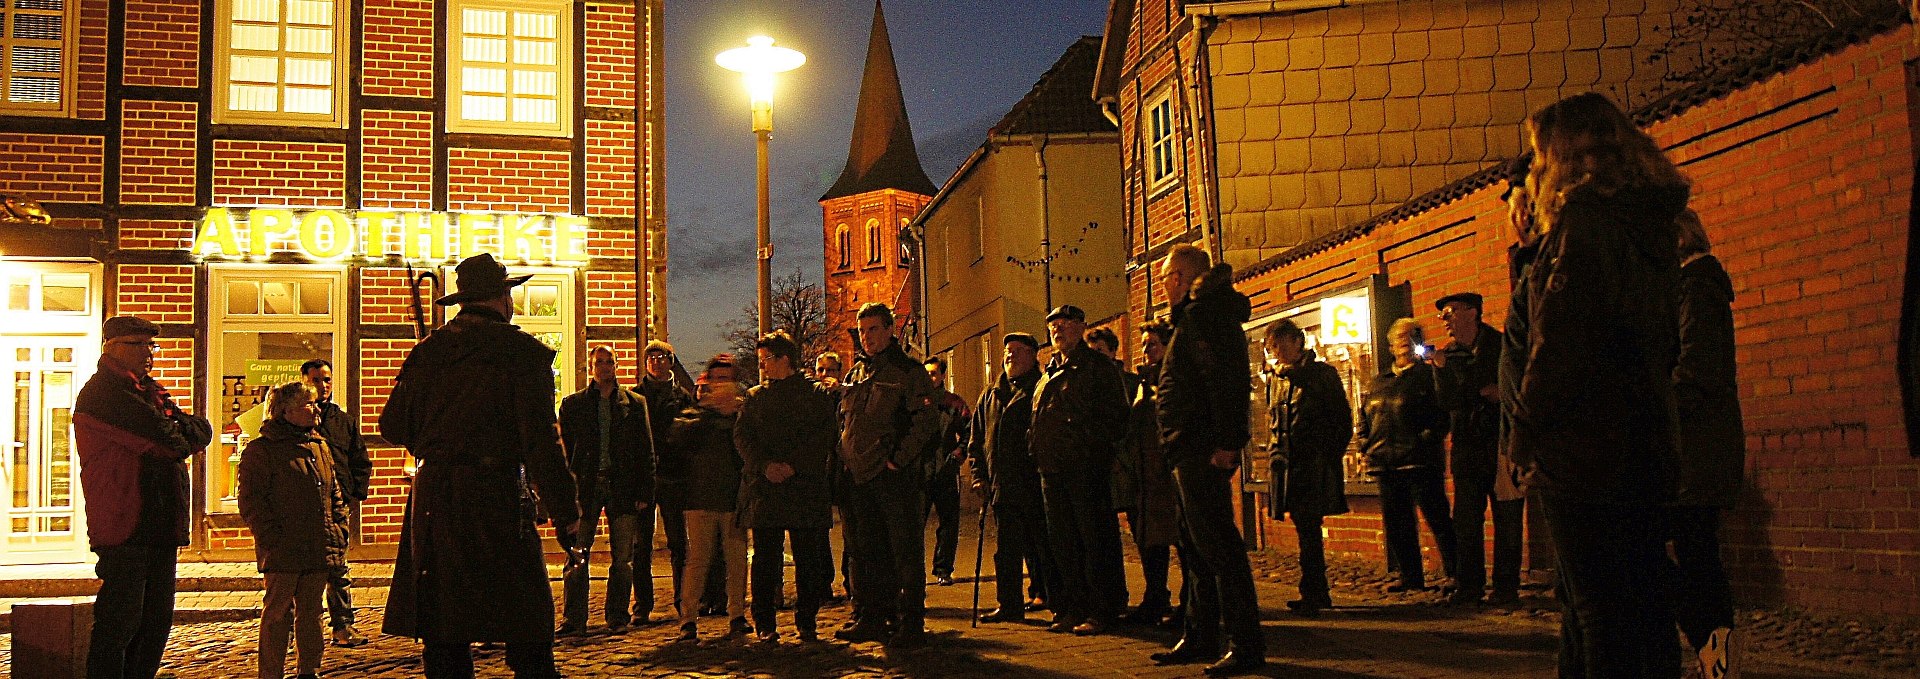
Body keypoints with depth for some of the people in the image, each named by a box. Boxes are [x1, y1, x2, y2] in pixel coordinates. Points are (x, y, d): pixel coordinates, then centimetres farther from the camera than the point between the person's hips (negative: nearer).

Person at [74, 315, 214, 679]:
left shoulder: (149, 392, 20)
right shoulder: (103, 393, -10)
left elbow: (202, 431, 10)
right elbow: (170, 442, -17)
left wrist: (179, 432, -9)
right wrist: (184, 437, 4)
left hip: (162, 524, 9)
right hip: (125, 525, -9)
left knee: (157, 620, 13)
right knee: (121, 621, -6)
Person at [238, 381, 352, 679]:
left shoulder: (320, 447, 16)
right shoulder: (261, 450, -5)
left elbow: (334, 495, 20)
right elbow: (251, 503, -9)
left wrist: (339, 532, 10)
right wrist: (273, 540, -15)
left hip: (319, 551, 6)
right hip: (283, 552, -6)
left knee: (311, 612, 13)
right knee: (278, 613, 0)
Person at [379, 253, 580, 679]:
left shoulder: (427, 351, 9)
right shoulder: (523, 352, -5)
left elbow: (393, 426, 15)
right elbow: (540, 441, -11)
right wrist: (565, 511, -5)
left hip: (433, 500, 5)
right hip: (498, 499, -5)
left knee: (443, 634, 8)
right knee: (528, 630, 0)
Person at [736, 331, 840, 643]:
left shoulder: (817, 394, 7)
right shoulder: (755, 396, 16)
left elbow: (826, 436, -3)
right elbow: (742, 436, 5)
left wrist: (794, 465, -14)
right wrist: (765, 465, -12)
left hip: (805, 486, -2)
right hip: (764, 488, 2)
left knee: (808, 559, 1)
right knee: (765, 557, 1)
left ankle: (806, 622, 12)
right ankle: (764, 624, 8)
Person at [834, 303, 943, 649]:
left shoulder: (908, 371, -3)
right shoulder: (856, 374, 17)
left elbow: (928, 418, -13)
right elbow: (844, 421, 25)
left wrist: (899, 457, -16)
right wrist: (845, 459, 13)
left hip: (895, 475, -7)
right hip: (859, 476, 7)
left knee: (906, 551, -3)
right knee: (867, 551, 12)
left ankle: (911, 623, 0)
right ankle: (873, 618, 20)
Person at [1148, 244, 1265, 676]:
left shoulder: (1202, 312, -11)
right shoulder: (1200, 313, 21)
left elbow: (1225, 378, -22)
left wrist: (1226, 441, -27)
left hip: (1201, 449, -11)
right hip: (1196, 451, 11)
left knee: (1215, 543, -10)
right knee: (1197, 545, 15)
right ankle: (1200, 638, 23)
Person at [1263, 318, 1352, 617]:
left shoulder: (1322, 373, -2)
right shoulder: (1276, 380, 15)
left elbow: (1343, 419, -2)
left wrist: (1330, 457, -7)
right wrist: (1277, 454, 12)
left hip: (1315, 464, -6)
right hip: (1287, 463, 6)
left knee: (1308, 529, -12)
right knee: (1305, 530, 8)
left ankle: (1311, 594, -8)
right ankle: (1320, 593, 15)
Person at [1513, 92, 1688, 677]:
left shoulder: (1585, 218, -11)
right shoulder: (1651, 223, 16)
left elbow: (1561, 338, -18)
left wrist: (1526, 432, -10)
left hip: (1583, 448, -9)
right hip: (1644, 447, 9)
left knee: (1598, 609, -6)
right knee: (1641, 602, 13)